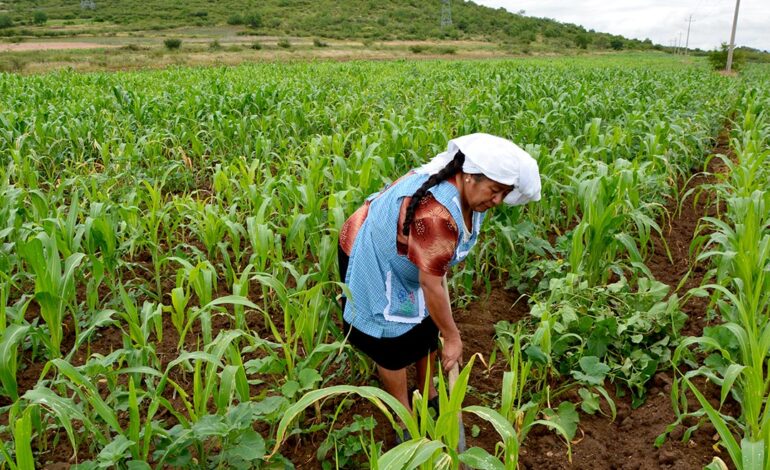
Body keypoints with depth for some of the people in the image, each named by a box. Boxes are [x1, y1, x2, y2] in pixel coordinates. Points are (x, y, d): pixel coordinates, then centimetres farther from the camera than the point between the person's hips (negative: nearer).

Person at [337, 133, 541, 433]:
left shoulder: (468, 193, -11)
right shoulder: (438, 213, -41)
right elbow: (431, 286, -32)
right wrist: (452, 338, -20)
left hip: (410, 259, 9)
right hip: (374, 260, -9)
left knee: (428, 325, 16)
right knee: (394, 343, 2)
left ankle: (428, 395, 37)